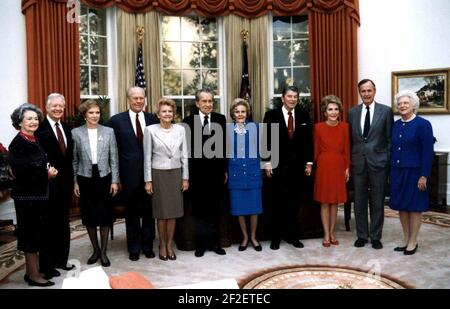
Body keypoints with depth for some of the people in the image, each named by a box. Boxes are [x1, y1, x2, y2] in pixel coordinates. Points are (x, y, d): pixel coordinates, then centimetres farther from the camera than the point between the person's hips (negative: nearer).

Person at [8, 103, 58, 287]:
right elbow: (20, 172, -22)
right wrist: (46, 173, -13)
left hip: (38, 193, 8)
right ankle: (33, 275, 12)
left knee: (36, 233, 13)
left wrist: (49, 171, -2)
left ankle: (32, 270, 25)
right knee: (30, 234, 1)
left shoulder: (35, 141, 10)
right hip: (26, 195, -8)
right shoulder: (17, 143, -14)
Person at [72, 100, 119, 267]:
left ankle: (103, 251, 19)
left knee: (105, 215, 4)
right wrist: (74, 182, 2)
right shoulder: (76, 133, 0)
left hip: (104, 178, 0)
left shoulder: (109, 131, 0)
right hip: (85, 179, 0)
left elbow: (114, 158, 1)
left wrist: (115, 181, -2)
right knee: (89, 216, 9)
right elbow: (74, 160, 4)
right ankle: (95, 249, 26)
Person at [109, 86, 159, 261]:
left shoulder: (153, 119, 4)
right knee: (132, 213, 10)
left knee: (149, 212, 11)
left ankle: (148, 246, 27)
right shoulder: (117, 120, -2)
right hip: (129, 174, -1)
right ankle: (134, 248, 25)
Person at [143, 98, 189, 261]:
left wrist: (185, 177, 4)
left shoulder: (180, 129, 3)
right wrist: (148, 180, -5)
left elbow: (184, 155, 6)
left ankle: (169, 245, 20)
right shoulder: (150, 130, -4)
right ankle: (162, 245, 21)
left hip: (176, 174, 2)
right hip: (158, 174, -2)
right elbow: (147, 157, -2)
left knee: (173, 211, 6)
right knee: (161, 212, 4)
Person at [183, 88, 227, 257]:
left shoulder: (220, 119, 3)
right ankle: (201, 243, 20)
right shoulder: (188, 121, -3)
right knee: (199, 210, 9)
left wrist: (225, 169, 4)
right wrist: (186, 173, -6)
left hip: (216, 172, 2)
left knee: (215, 210, 11)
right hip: (197, 172, -2)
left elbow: (224, 145, 5)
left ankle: (214, 242, 23)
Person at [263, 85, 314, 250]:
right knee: (276, 202, 5)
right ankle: (275, 237, 15)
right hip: (277, 165, -2)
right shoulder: (271, 115, -1)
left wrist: (309, 162, 4)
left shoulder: (304, 116, 7)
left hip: (297, 166, 3)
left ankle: (292, 235, 20)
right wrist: (267, 162, -8)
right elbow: (266, 140, -4)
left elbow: (308, 140, 8)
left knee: (294, 202, 9)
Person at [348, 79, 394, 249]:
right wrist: (349, 162, 4)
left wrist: (389, 162, -4)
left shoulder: (386, 111, 0)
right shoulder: (352, 112, 7)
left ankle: (376, 237, 19)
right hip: (358, 163, 2)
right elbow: (349, 139, 9)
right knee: (359, 202, 9)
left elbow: (389, 138, 0)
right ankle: (362, 235, 22)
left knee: (377, 202, 7)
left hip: (378, 162, -2)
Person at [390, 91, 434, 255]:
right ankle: (406, 240, 23)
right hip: (397, 172, 6)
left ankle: (413, 242, 16)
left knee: (414, 207, 4)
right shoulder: (396, 125, 8)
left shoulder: (423, 124, -9)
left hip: (414, 172, -5)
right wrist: (391, 171, 7)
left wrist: (424, 176, -15)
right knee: (401, 206, 10)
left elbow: (428, 152, -11)